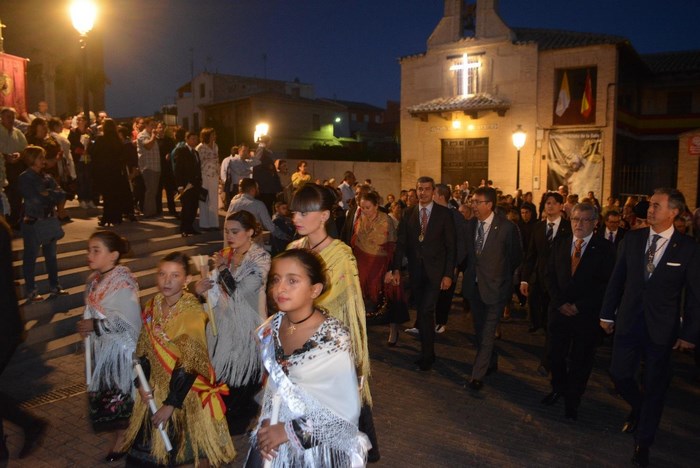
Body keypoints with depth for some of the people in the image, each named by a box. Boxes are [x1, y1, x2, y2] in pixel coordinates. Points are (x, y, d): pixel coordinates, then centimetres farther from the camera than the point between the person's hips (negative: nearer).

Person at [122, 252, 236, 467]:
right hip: (156, 388, 5)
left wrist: (170, 404, -18)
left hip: (185, 391, -5)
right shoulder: (153, 306, -1)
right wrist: (142, 383, -5)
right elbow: (143, 349, 7)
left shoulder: (193, 312, -20)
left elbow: (189, 363, -20)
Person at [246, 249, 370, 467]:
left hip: (320, 450, -4)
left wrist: (290, 431, -16)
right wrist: (265, 424, -8)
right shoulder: (271, 329, -8)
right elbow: (272, 385, 6)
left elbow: (347, 412, -19)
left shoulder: (335, 340, -23)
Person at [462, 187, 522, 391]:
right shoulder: (470, 224, -1)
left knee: (487, 332, -3)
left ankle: (478, 375, 4)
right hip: (473, 285, 6)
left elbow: (516, 257, -2)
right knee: (480, 329, 18)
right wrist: (468, 273, 8)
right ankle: (491, 363, 38)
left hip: (494, 286, -5)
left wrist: (503, 277, 4)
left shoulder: (506, 227, -15)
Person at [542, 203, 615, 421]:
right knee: (556, 354, 12)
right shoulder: (560, 243, 4)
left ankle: (572, 400, 27)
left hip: (587, 313, -3)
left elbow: (606, 284, -10)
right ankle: (558, 389, 36)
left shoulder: (605, 248, -7)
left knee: (581, 360, 9)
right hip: (559, 310, 3)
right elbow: (550, 275, 5)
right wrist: (560, 302, -7)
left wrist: (579, 306, -14)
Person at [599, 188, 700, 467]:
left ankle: (643, 442, 29)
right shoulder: (632, 239, -2)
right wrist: (607, 314, 4)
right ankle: (639, 408, 42)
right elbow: (617, 279, 3)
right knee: (619, 375, 9)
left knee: (654, 387, 9)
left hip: (662, 328, -2)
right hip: (628, 321, 3)